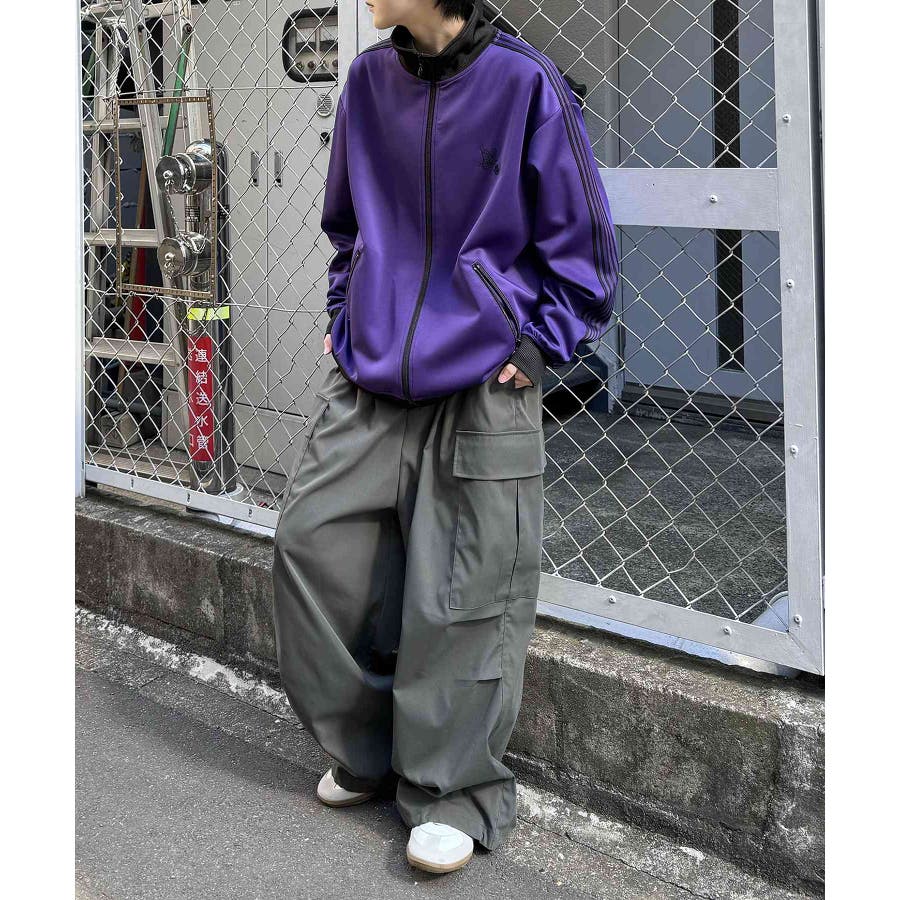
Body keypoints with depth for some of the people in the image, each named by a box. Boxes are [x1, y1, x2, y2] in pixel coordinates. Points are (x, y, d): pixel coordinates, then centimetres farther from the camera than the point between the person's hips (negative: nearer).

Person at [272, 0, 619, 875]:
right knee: (312, 545, 5)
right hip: (367, 382, 5)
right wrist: (346, 319, 13)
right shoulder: (369, 81, 4)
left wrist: (534, 346, -8)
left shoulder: (524, 84, -10)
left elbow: (581, 243, -3)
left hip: (481, 387, -5)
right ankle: (367, 750, 25)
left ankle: (455, 790, 16)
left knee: (463, 592, 0)